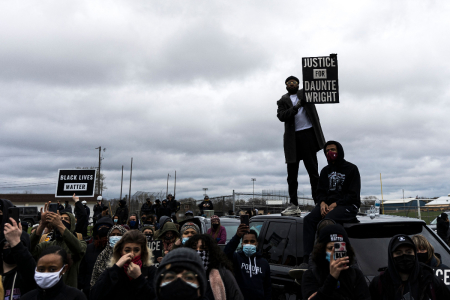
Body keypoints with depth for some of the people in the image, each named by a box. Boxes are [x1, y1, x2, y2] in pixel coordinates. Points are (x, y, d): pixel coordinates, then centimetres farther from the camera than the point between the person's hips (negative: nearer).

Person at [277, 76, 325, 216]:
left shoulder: (305, 93, 16)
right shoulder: (283, 101, 14)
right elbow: (281, 116, -2)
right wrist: (295, 108, -12)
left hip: (307, 134, -2)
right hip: (291, 138, 2)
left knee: (312, 170, -2)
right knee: (292, 173, 5)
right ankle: (294, 205, 13)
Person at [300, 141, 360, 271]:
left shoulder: (351, 168, 5)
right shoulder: (325, 171, 22)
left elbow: (353, 194, -3)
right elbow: (320, 191, 17)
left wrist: (335, 204, -16)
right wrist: (322, 203, -7)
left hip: (347, 205, -5)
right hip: (328, 203, 5)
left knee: (327, 220, -36)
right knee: (309, 219, -25)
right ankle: (306, 259, -30)